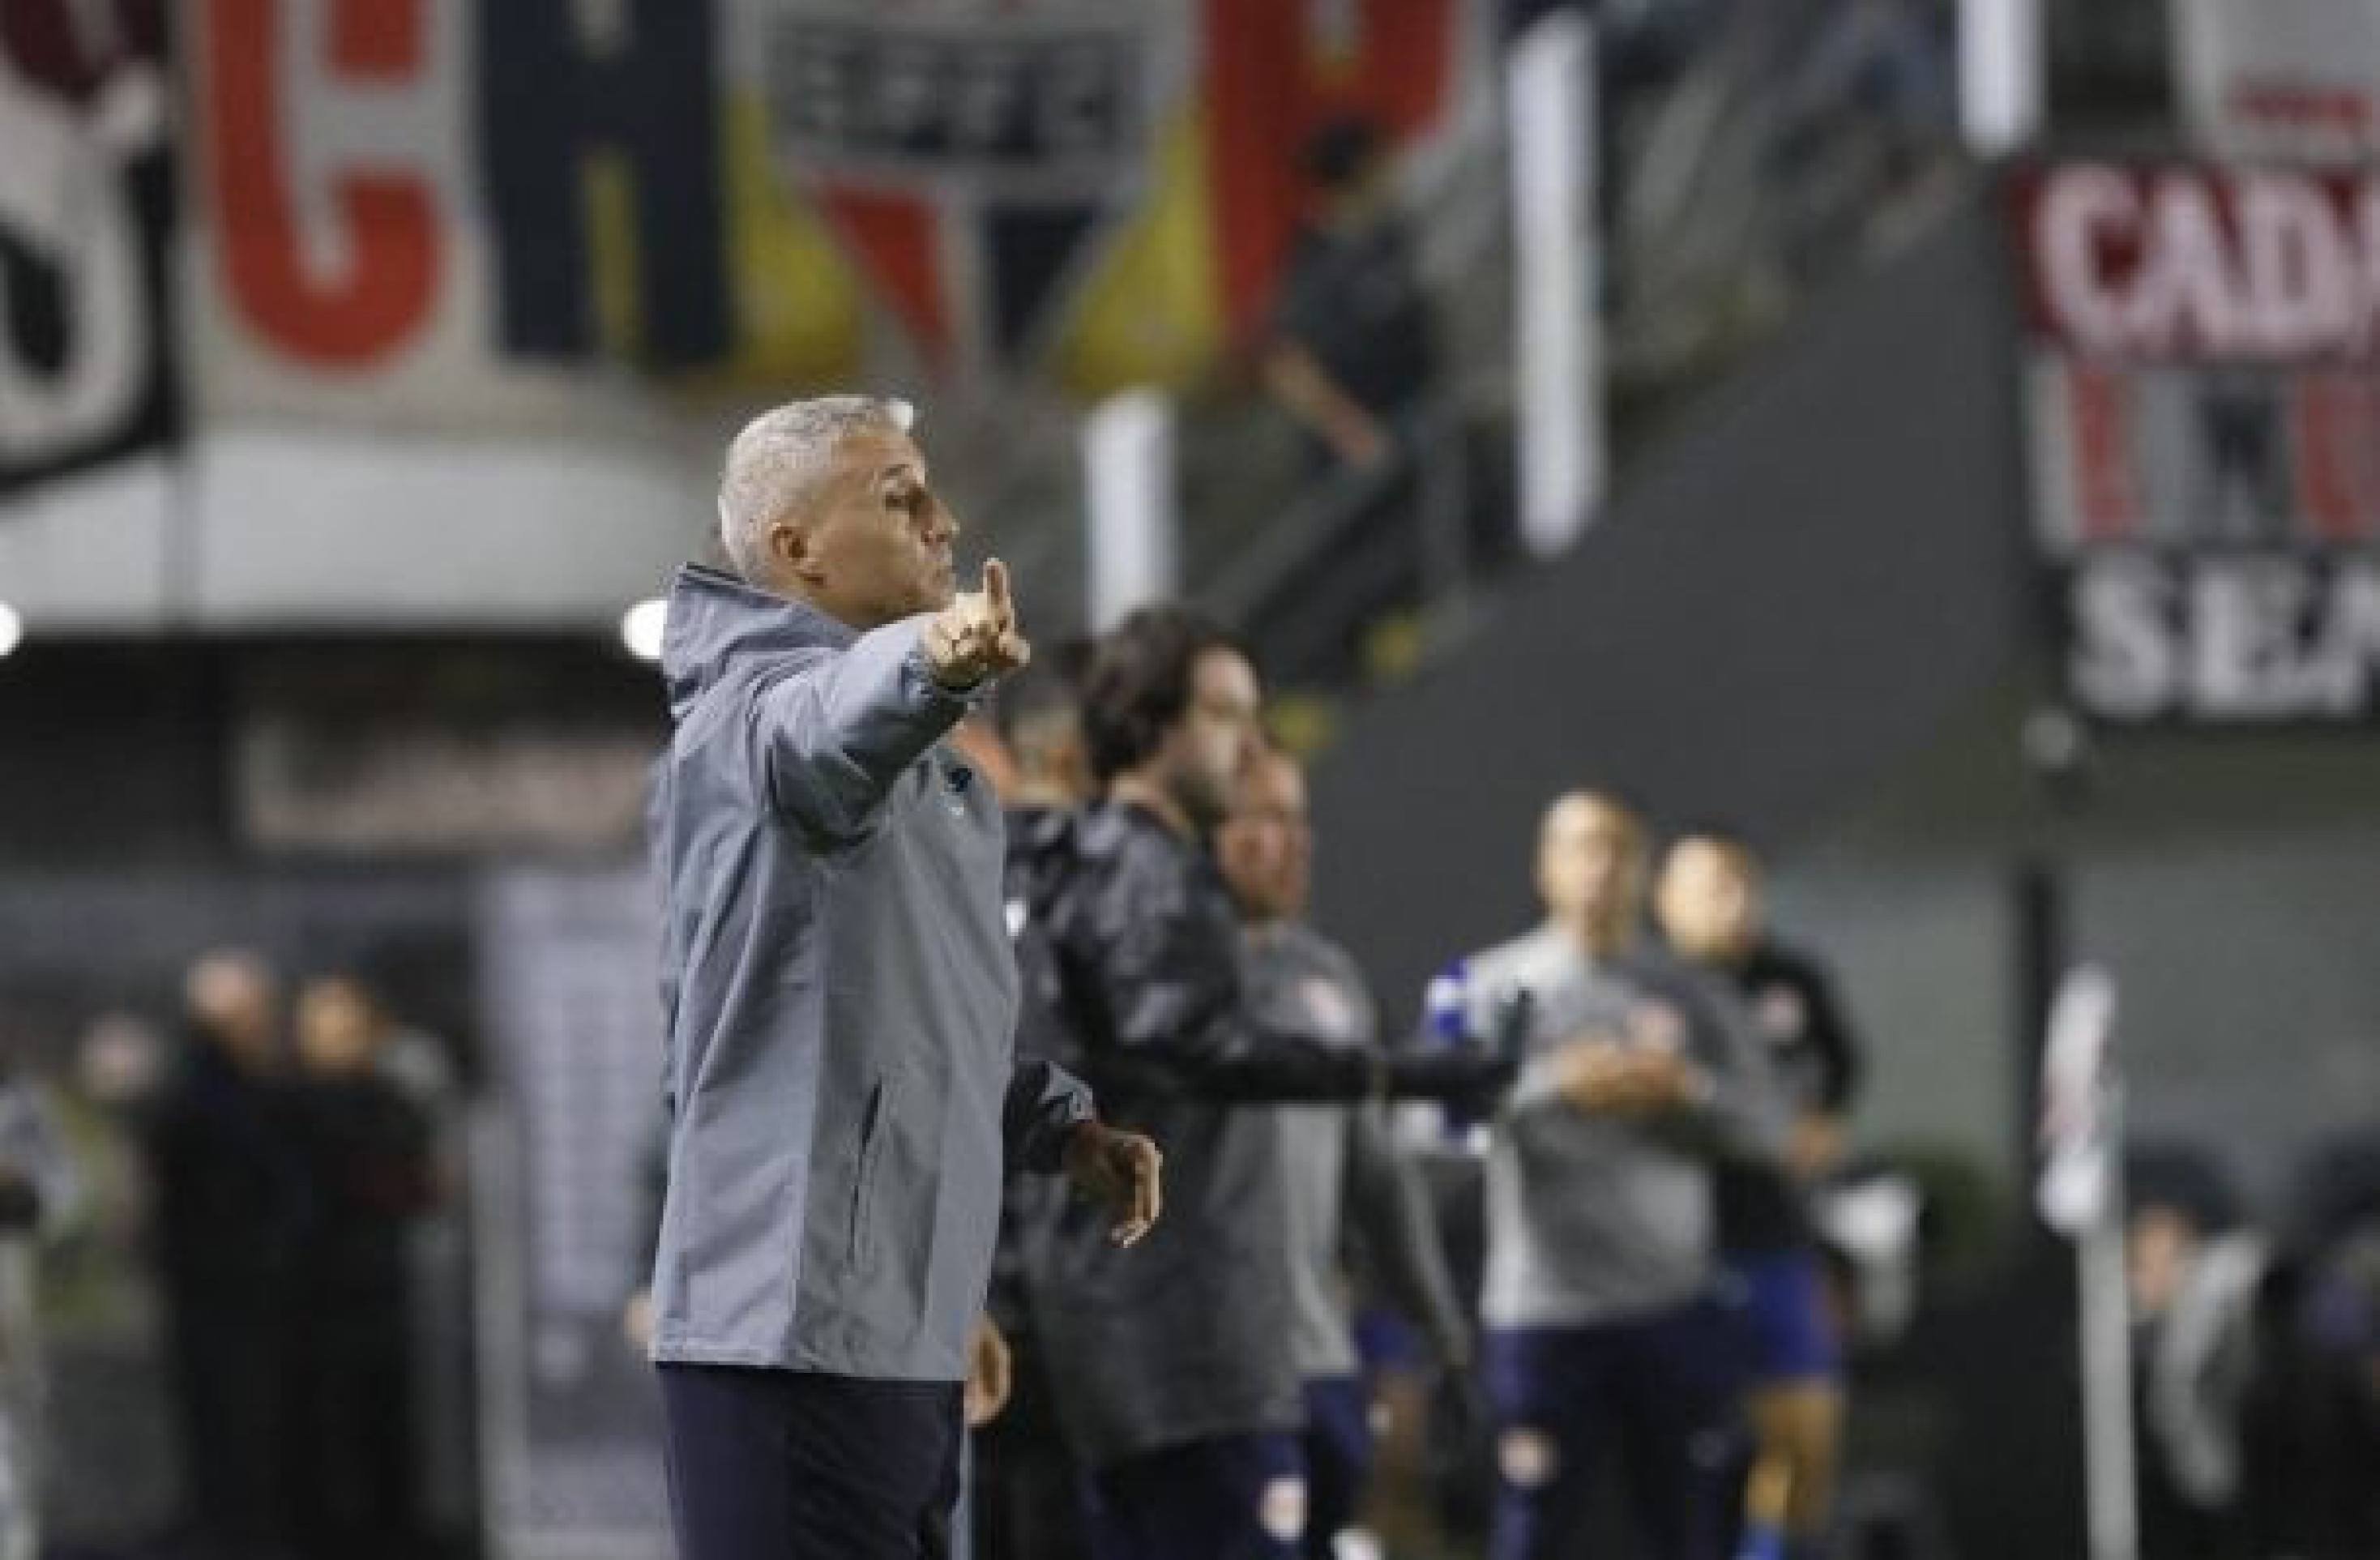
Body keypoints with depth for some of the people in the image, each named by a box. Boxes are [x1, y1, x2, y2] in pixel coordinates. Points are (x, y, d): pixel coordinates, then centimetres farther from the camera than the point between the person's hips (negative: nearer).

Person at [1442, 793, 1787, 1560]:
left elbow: (1765, 1127, 6)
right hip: (1542, 1311, -3)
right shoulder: (1496, 985, 2)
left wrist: (1687, 1090, -12)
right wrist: (1556, 1085, -23)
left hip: (1674, 1309, 3)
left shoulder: (1691, 995, 11)